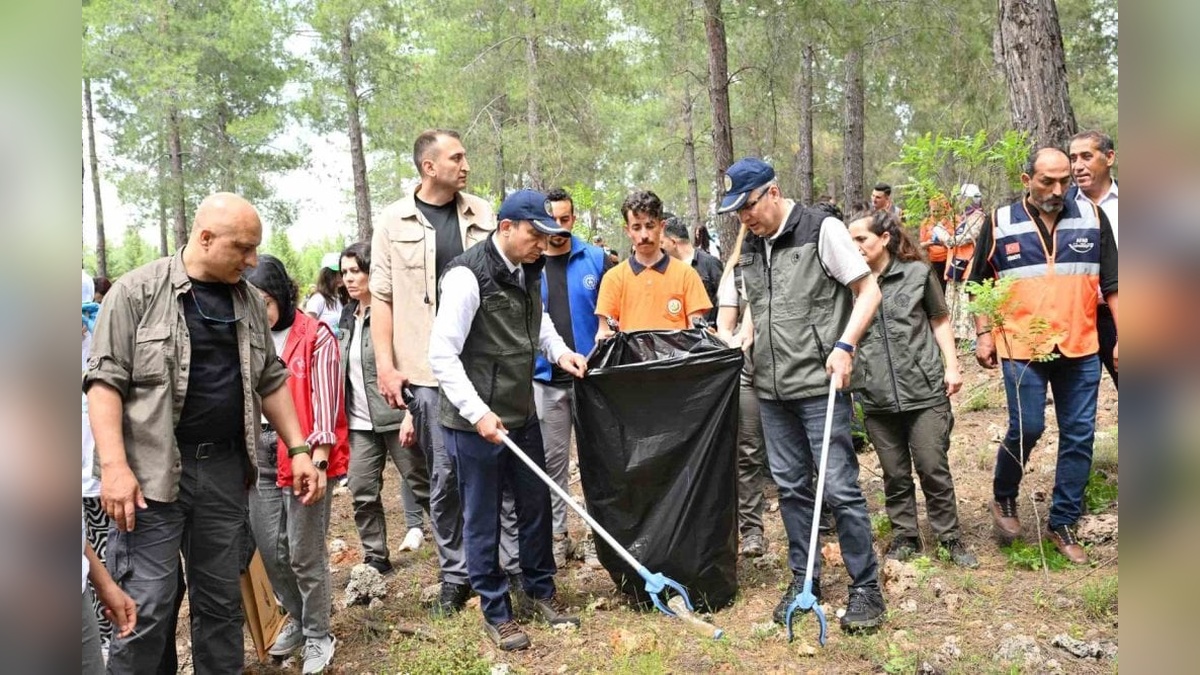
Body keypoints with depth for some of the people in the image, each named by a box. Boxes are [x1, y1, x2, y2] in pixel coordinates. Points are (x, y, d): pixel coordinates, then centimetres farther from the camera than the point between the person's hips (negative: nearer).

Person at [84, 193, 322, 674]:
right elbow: (105, 379, -9)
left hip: (225, 469, 5)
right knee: (146, 607, -3)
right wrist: (114, 466, -18)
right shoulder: (138, 290, -5)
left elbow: (270, 381, 15)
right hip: (152, 471, -5)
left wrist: (299, 449, 8)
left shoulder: (248, 300, 11)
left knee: (221, 600, 13)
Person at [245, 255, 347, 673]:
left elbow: (325, 403, -9)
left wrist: (317, 460, -15)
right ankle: (297, 617, 34)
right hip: (259, 455, 5)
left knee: (305, 552, 1)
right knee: (270, 549, 11)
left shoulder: (315, 336, -6)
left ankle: (318, 635, 19)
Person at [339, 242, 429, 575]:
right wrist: (343, 415, 17)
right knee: (362, 493, 7)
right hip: (360, 422, 7)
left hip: (396, 417, -7)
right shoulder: (347, 316, 13)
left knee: (422, 484, 3)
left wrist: (411, 414, -20)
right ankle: (376, 559, 20)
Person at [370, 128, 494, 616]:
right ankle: (454, 574, 18)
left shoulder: (482, 214, 9)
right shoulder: (394, 222, 2)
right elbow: (382, 297, 3)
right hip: (428, 370, -2)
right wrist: (386, 365, -4)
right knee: (444, 474, 4)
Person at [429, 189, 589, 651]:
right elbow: (442, 355, -20)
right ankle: (495, 612, 23)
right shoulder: (468, 276, -19)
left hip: (523, 414, 8)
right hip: (475, 422, -7)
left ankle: (540, 591, 35)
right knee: (483, 520, 7)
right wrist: (477, 412, -24)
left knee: (537, 507, 16)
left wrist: (559, 351, 6)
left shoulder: (530, 272, 5)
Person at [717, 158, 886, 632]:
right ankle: (803, 577, 26)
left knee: (839, 486, -3)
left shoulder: (821, 230, -7)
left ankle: (866, 586, 12)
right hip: (772, 388, 6)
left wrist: (844, 346, -17)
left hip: (820, 384, -6)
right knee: (790, 486, 13)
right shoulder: (750, 247, 12)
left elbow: (869, 291, -7)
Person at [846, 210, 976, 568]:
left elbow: (940, 320, 10)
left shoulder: (917, 273, 1)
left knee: (934, 468, 3)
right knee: (895, 474, 11)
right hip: (877, 396, 2)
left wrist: (951, 365, 2)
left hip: (925, 390, -2)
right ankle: (904, 538, 25)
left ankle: (950, 538, 19)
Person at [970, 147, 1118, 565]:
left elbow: (1112, 283, 9)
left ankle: (1064, 523, 20)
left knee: (1079, 436, 6)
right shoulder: (1000, 223, 1)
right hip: (1022, 348, -2)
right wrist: (983, 334, 0)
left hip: (1080, 348, 3)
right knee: (1026, 429, -5)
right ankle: (1003, 498, 23)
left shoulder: (1093, 219, 5)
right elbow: (980, 283, 7)